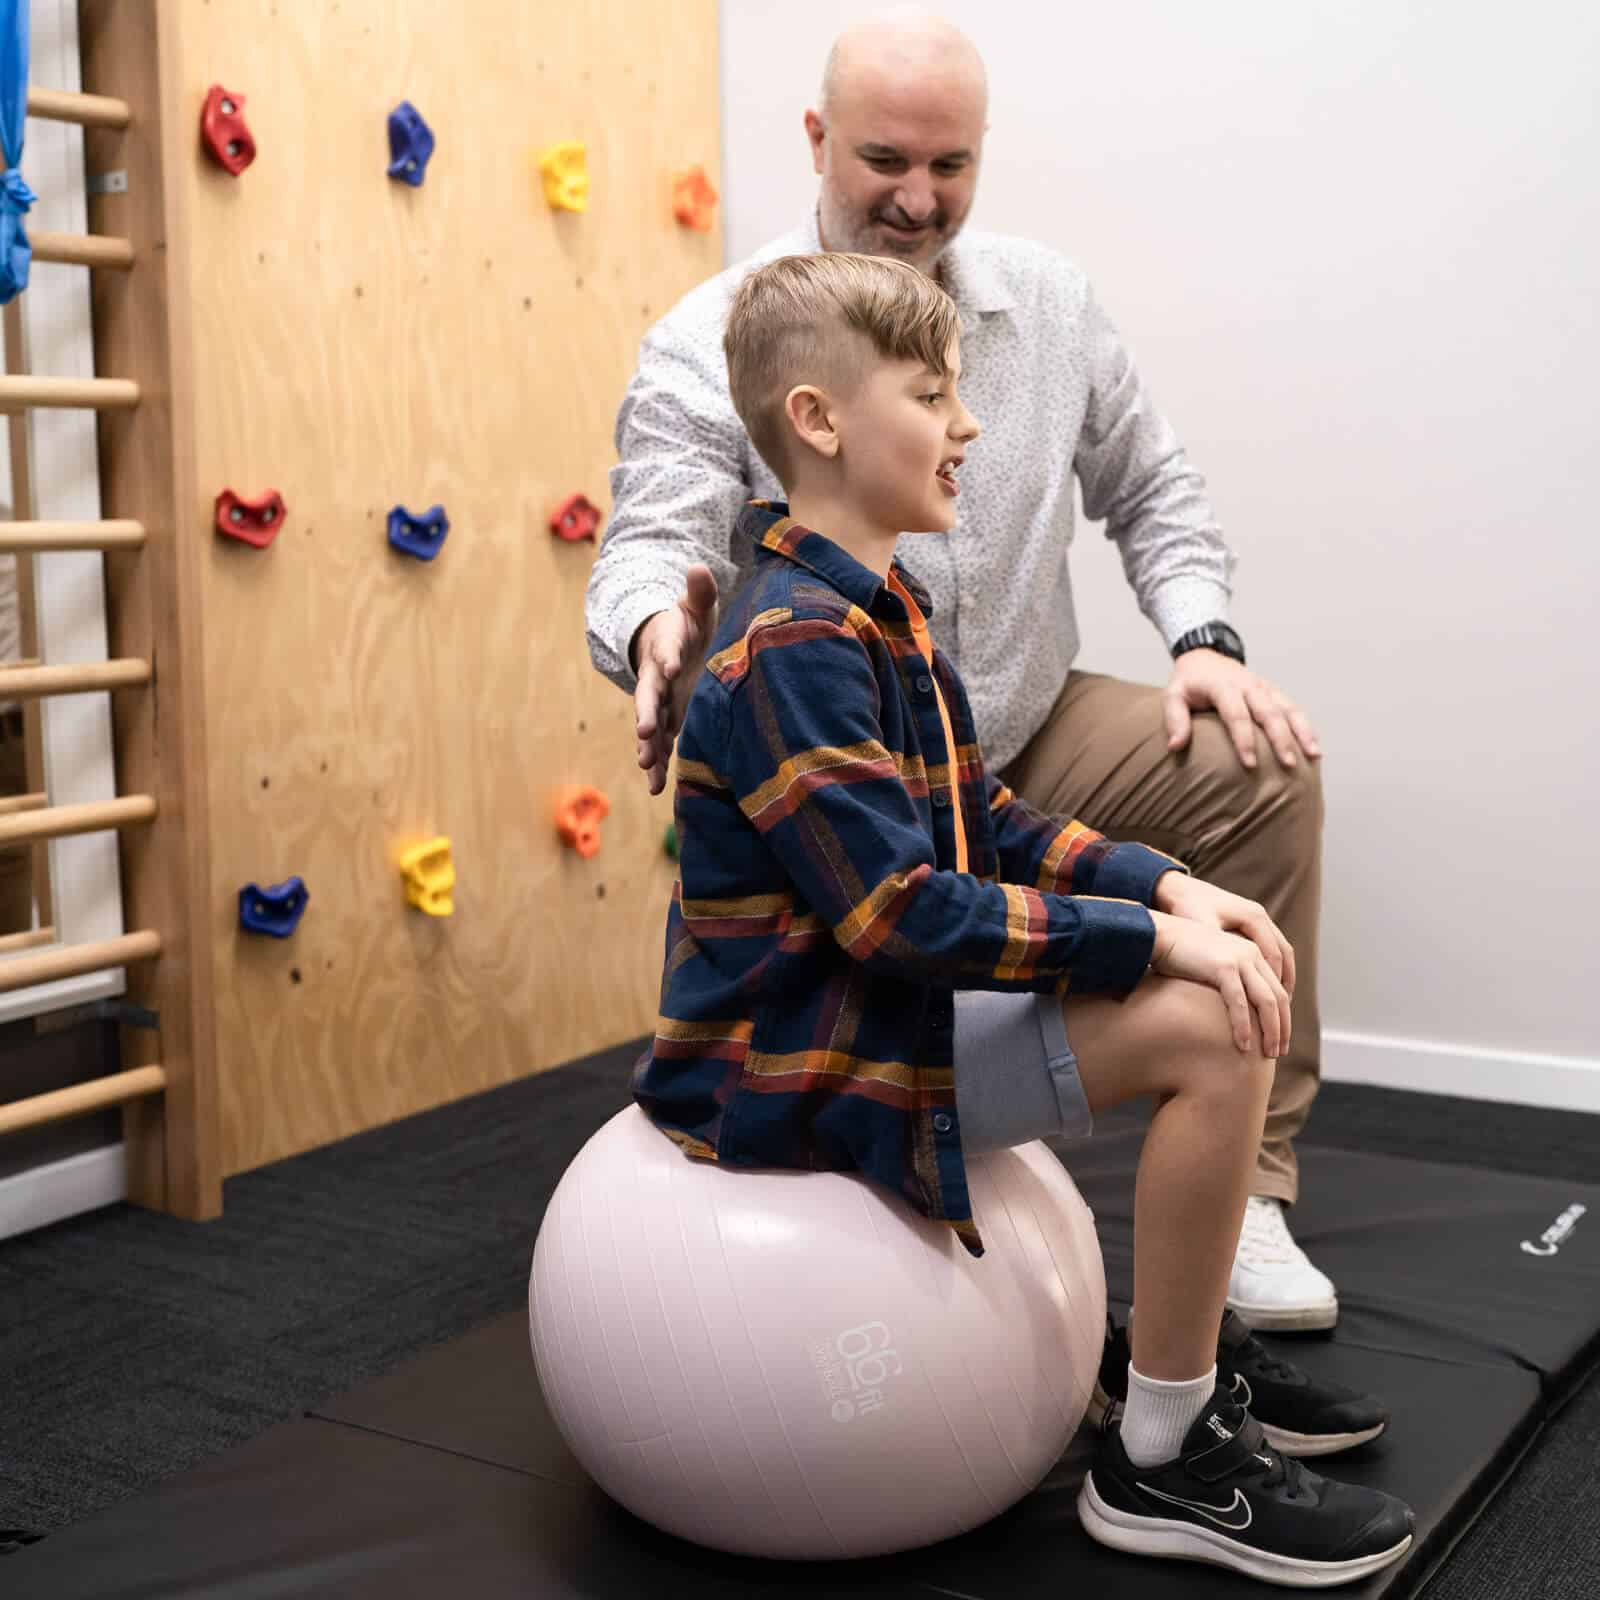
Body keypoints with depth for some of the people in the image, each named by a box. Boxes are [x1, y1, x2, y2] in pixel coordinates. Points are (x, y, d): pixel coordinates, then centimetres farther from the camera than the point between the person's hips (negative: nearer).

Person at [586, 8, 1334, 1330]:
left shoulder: (1050, 304, 3)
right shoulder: (710, 343, -11)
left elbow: (1152, 490, 11)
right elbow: (650, 545, -20)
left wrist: (1204, 639, -6)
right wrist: (660, 626, -45)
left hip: (1026, 733, 4)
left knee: (1262, 766, -18)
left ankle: (1246, 1181, -9)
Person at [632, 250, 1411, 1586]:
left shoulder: (881, 609, 11)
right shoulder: (793, 647, -22)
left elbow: (993, 827, 11)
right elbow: (900, 913, -27)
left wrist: (1169, 887, -4)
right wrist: (1150, 936, -23)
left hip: (877, 1004, 10)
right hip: (799, 1063, -10)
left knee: (1238, 979, 11)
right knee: (1210, 1032, -21)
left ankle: (1196, 1358, 22)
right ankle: (1160, 1462, -5)